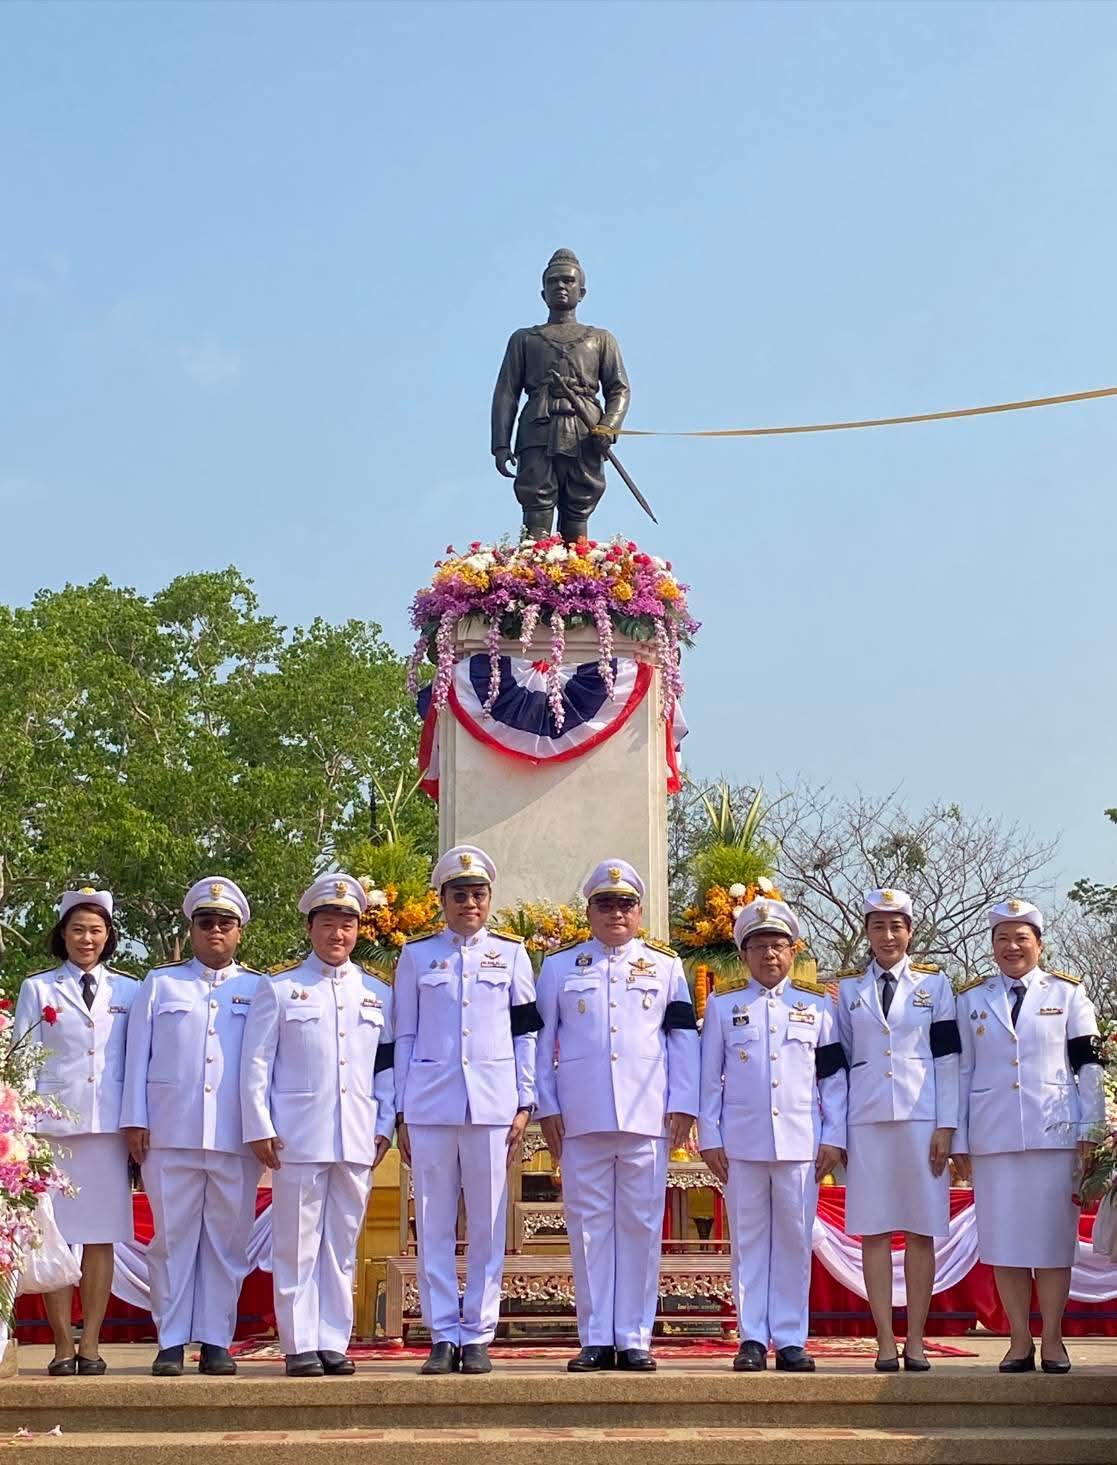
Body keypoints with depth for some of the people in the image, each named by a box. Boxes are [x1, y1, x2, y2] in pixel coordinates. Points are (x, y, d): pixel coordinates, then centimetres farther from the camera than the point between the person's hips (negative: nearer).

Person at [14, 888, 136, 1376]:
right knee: (54, 1235, -1)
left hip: (108, 1124, 1)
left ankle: (91, 1343, 4)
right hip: (52, 1121, -1)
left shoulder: (128, 991, 11)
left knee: (101, 1235, 0)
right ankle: (63, 1344, 5)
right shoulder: (37, 989, 9)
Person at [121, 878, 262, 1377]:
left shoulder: (258, 989, 13)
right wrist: (135, 1120, 1)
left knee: (227, 1237, 1)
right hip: (170, 1131, 0)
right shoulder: (160, 983, 14)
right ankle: (171, 1341, 6)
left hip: (235, 1135, 0)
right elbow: (138, 1054, 10)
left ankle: (216, 1340, 8)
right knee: (172, 1236, 0)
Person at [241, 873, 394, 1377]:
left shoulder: (377, 992, 14)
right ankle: (301, 1344, 4)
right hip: (298, 1136, -3)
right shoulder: (279, 987, 6)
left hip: (358, 1139, 3)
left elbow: (387, 1065, 15)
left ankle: (333, 1341, 13)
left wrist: (385, 1127, 7)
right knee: (297, 1244, -1)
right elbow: (256, 1062, 2)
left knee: (342, 1244, 7)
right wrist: (260, 1127, -5)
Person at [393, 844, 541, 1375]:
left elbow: (527, 1033, 9)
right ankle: (443, 1336, 7)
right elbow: (404, 1037, 10)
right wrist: (401, 1115, 5)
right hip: (429, 1105, 0)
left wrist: (524, 1105, 2)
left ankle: (478, 1336, 7)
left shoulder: (510, 953, 10)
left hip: (492, 1105, 0)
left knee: (488, 1225, 1)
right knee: (434, 1225, 1)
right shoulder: (416, 955, 10)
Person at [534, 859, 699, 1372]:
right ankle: (596, 1339, 7)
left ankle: (634, 1339, 6)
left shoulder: (665, 965, 12)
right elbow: (543, 1038, 9)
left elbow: (683, 1037, 9)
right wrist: (546, 1106, 2)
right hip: (581, 1117, 0)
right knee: (588, 1224, 1)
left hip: (647, 1116, 0)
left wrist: (683, 1104, 1)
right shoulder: (560, 965, 11)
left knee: (640, 1225, 1)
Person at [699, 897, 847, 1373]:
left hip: (800, 1141, 0)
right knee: (748, 1241, 3)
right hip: (741, 1142, 0)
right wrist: (709, 1139, 1)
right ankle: (752, 1338, 8)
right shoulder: (723, 1004, 8)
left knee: (794, 1240, 3)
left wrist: (834, 1138, 2)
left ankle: (791, 1339, 9)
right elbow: (710, 1077, 7)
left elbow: (834, 1078, 8)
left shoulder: (817, 1004, 9)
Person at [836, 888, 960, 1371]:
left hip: (921, 1116, -1)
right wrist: (835, 1131, 5)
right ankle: (885, 1342, 3)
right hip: (866, 1119, 1)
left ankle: (915, 1341, 6)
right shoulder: (849, 989, 11)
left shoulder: (934, 984, 7)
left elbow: (947, 1057, 3)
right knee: (873, 1230, -1)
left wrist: (946, 1126, -5)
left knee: (920, 1230, 0)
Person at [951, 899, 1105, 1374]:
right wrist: (958, 1139, 5)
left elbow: (1088, 1067, 4)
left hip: (1055, 1132, -1)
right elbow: (961, 1071, 9)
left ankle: (1052, 1339, 9)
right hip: (993, 1134, 2)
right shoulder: (971, 1000, 11)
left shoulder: (1067, 994, 6)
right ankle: (1020, 1340, 9)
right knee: (1004, 1238, 2)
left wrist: (1090, 1133, -2)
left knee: (1053, 1236, 0)